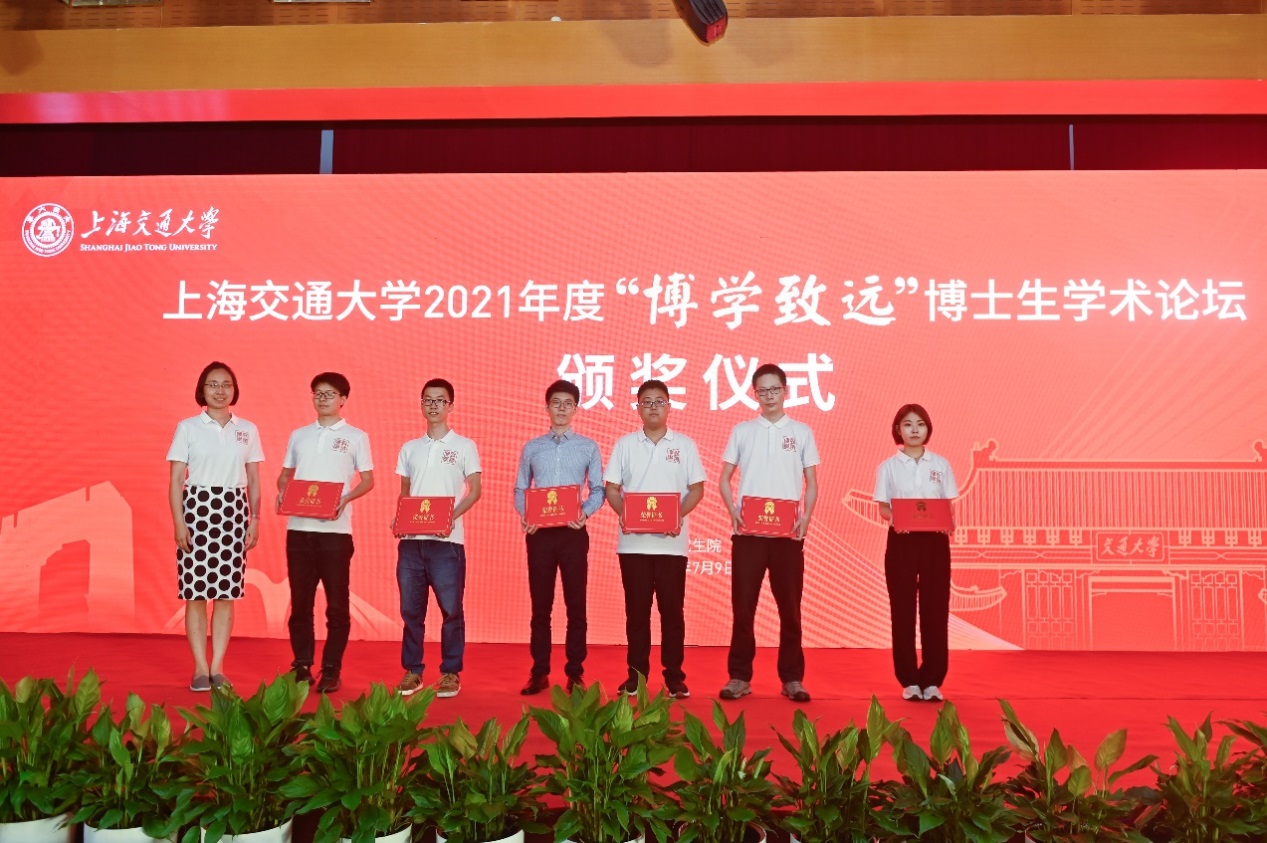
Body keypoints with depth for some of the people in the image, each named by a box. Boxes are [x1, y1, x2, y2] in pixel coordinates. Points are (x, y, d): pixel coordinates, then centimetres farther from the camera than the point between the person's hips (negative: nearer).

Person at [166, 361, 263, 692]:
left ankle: (217, 668, 11)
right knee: (196, 592, -1)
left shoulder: (247, 430, 8)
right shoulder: (188, 428, 2)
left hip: (234, 511, 2)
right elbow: (175, 480, 0)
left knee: (226, 593, 3)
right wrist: (179, 523, -8)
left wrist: (255, 521, 4)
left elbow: (254, 480, 11)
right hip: (197, 508, -2)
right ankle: (200, 668, 8)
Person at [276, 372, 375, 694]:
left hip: (335, 529, -3)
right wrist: (281, 493, -4)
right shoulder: (298, 435, 14)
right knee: (300, 600, 7)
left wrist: (345, 499, -15)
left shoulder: (356, 437, 4)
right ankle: (301, 666, 16)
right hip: (298, 528, 3)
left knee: (337, 603, 0)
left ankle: (331, 670, 6)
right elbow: (285, 475, 18)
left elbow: (367, 480, 3)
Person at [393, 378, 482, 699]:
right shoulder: (409, 448, 15)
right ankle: (412, 671, 17)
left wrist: (452, 516, -15)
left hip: (447, 540, -3)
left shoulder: (464, 446, 3)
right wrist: (398, 518, -2)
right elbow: (404, 493, 17)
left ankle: (451, 673, 9)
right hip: (411, 540, 4)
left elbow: (475, 490, 0)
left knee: (451, 609, -1)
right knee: (411, 608, 7)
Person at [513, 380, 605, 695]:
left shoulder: (588, 447, 6)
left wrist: (585, 512, -15)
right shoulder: (531, 448, 10)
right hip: (539, 533, 1)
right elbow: (519, 490, 10)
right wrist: (524, 515, -10)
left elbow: (598, 489, 4)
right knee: (540, 605, 5)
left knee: (575, 605, 2)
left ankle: (575, 673, 10)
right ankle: (539, 673, 12)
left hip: (573, 532, -1)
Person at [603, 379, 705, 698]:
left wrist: (679, 515, -13)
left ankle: (674, 676, 11)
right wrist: (623, 513, -13)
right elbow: (612, 488, 7)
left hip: (671, 542, -1)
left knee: (672, 609, 2)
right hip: (633, 542, 1)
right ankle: (636, 673, 15)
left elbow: (696, 489, 4)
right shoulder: (625, 444, 8)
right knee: (636, 609, 5)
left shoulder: (684, 444, 5)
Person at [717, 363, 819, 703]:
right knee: (743, 605, 2)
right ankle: (739, 677, 10)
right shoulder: (742, 430, 8)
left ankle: (792, 678, 13)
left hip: (788, 532, 0)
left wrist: (806, 517, -8)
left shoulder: (801, 432, 7)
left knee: (789, 606, 4)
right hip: (748, 531, 0)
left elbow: (811, 482, 8)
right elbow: (724, 478, 9)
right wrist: (732, 510, -8)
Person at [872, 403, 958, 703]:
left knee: (935, 610, 0)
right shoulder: (888, 466, 4)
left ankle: (932, 680, 8)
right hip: (901, 541, -1)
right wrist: (894, 519, -21)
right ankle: (909, 680, 8)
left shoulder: (940, 465, 8)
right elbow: (883, 507, 1)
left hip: (935, 540, 1)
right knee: (903, 611, 1)